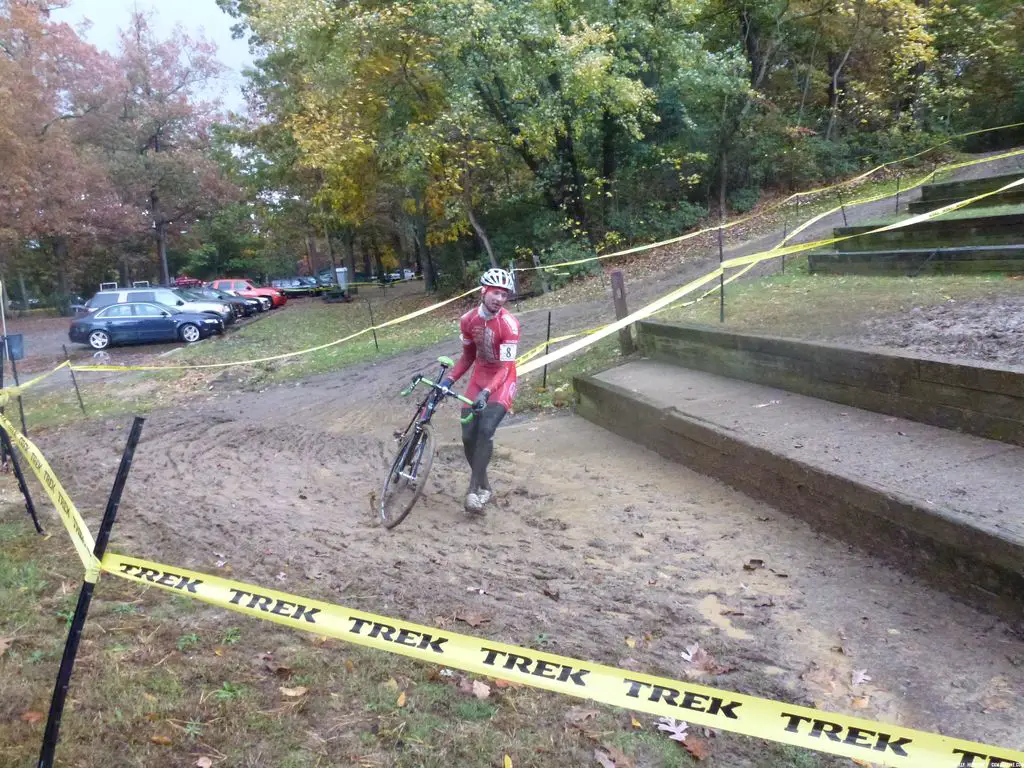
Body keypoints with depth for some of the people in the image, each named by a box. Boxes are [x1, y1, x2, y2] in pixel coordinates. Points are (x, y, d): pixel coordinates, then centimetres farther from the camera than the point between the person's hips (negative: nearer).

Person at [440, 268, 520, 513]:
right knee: (468, 436, -3)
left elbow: (506, 366, -27)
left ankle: (474, 488, -17)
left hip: (502, 382, -5)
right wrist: (449, 379, -7)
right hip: (479, 379, 5)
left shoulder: (509, 324, -22)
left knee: (486, 430, -24)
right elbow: (468, 356, 7)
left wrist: (486, 392, -41)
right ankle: (484, 486, 16)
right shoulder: (468, 320, -7)